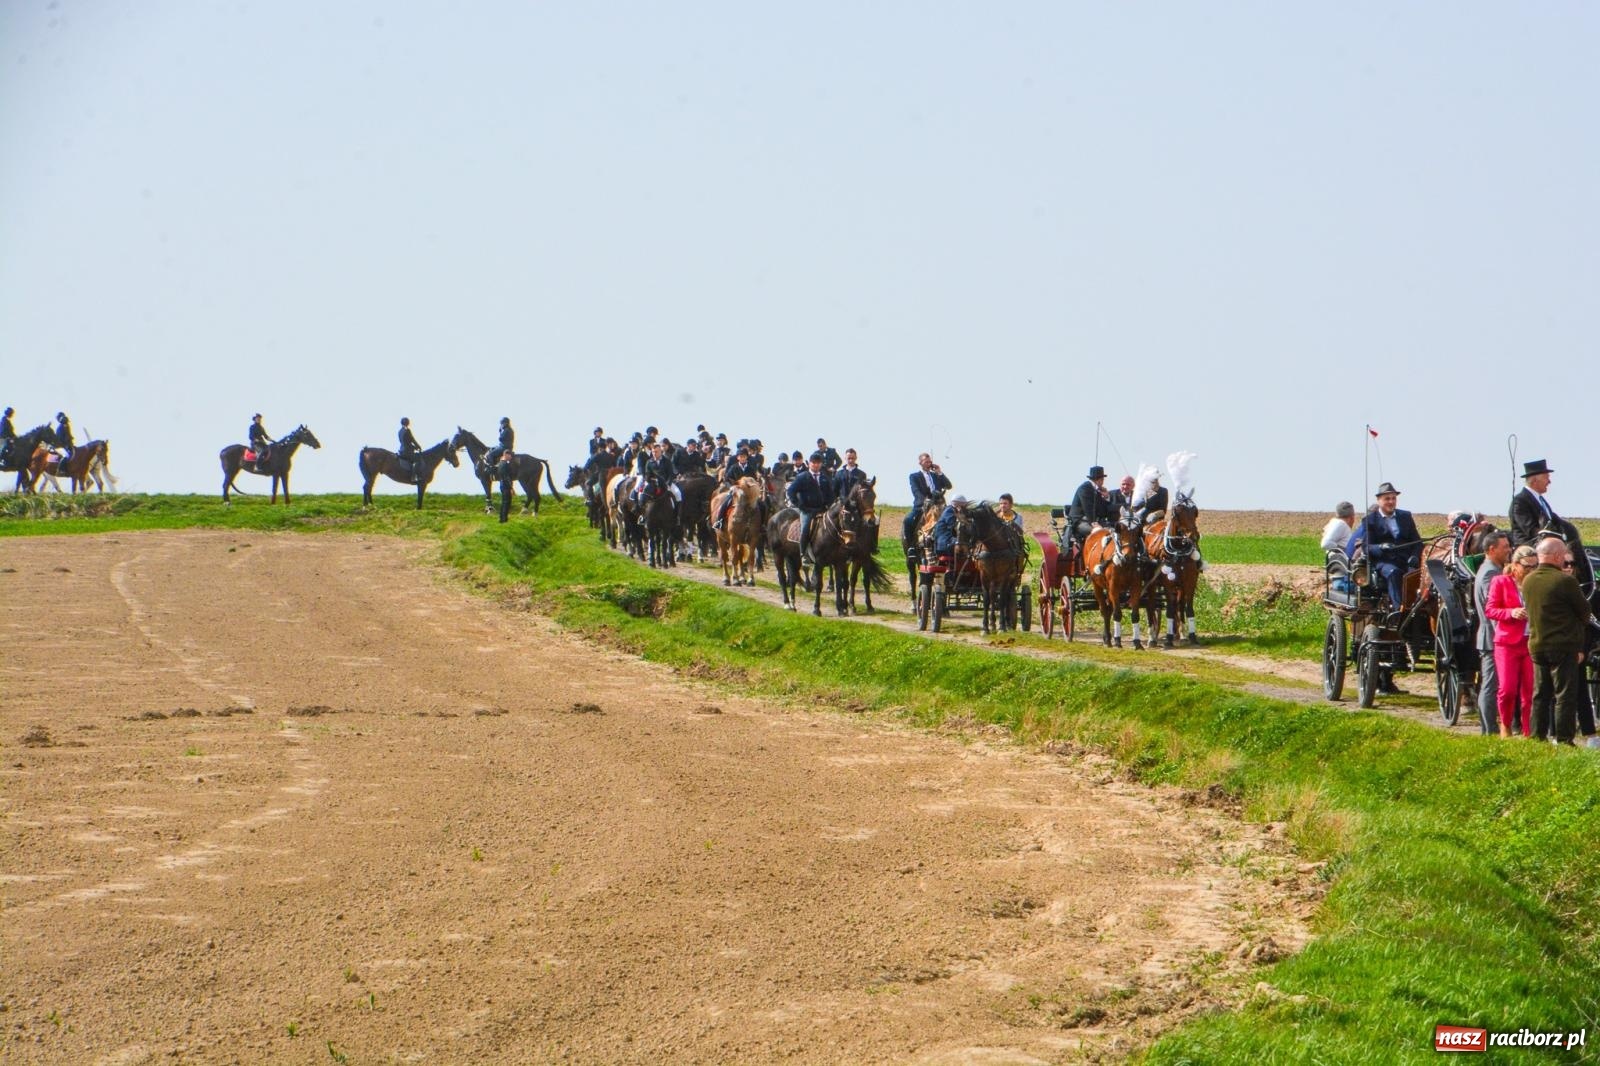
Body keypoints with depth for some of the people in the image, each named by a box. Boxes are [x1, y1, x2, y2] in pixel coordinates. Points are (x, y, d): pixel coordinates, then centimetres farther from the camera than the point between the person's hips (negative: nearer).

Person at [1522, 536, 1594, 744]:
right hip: (1563, 646, -7)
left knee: (1540, 695, 15)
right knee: (1565, 695, -1)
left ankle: (1537, 736, 18)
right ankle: (1563, 740, -3)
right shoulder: (1565, 581, -17)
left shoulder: (1528, 581, 4)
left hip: (1536, 646, 7)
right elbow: (1585, 610, -9)